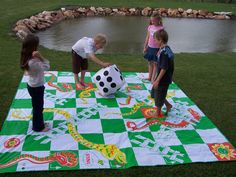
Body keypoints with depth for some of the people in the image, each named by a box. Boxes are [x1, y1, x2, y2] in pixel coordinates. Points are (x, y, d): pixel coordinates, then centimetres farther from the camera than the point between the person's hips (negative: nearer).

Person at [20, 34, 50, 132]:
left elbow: (40, 66, 2)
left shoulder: (27, 57, -3)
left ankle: (39, 123, 43)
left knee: (37, 106, 25)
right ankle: (38, 127, 28)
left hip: (32, 85, 9)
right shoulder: (33, 62, -33)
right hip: (36, 88, -9)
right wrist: (40, 57, -32)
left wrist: (38, 57, -11)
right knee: (38, 107, 10)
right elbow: (47, 66, -24)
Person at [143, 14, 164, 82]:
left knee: (155, 63, 4)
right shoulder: (150, 27, 3)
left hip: (156, 48, -5)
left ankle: (153, 78, 10)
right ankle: (149, 77, 25)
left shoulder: (161, 28, -12)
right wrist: (145, 47, 11)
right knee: (150, 62, 14)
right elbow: (147, 37, 11)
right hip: (150, 47, 5)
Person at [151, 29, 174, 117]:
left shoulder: (164, 52, -26)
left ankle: (158, 113, 27)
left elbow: (164, 68, -27)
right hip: (165, 78, 9)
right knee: (155, 93, 23)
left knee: (159, 96, 8)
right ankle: (168, 105, 35)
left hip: (163, 79, -9)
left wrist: (157, 80, -22)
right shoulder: (167, 49, 4)